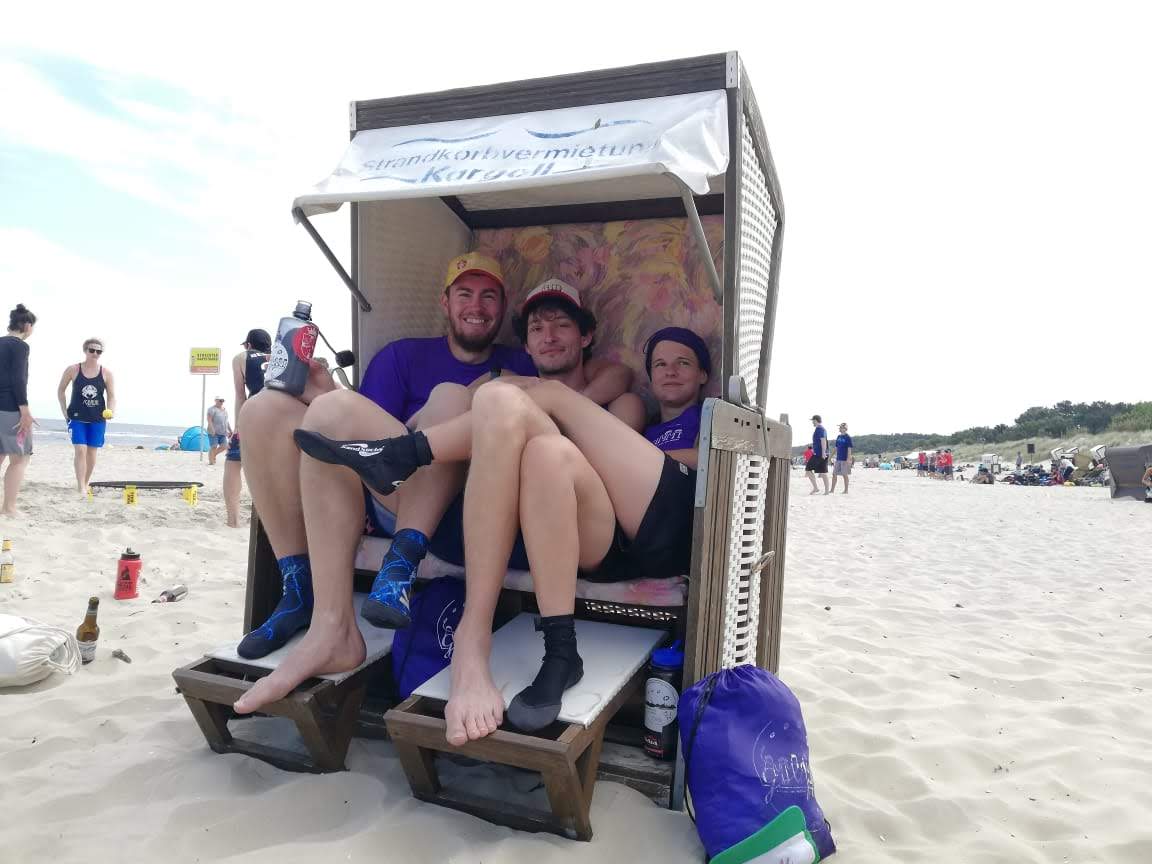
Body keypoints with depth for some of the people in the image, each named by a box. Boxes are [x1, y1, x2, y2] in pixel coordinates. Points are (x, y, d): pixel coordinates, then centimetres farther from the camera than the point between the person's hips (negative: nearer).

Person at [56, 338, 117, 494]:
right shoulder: (73, 369, -4)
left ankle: (85, 484, 25)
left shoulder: (106, 373, -2)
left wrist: (110, 411, -20)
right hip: (77, 416, -2)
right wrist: (64, 411, 2)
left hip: (98, 418, 2)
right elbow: (60, 390, 7)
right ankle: (81, 487, -11)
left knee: (92, 452, 8)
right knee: (80, 450, -13)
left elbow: (111, 396, -2)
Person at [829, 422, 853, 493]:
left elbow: (849, 449, -12)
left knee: (845, 474, 0)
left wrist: (848, 459, -18)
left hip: (845, 459, -7)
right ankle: (832, 490, 12)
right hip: (838, 458, 7)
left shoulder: (848, 437, -9)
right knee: (834, 474, 6)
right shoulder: (838, 436, 11)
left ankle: (846, 490, 9)